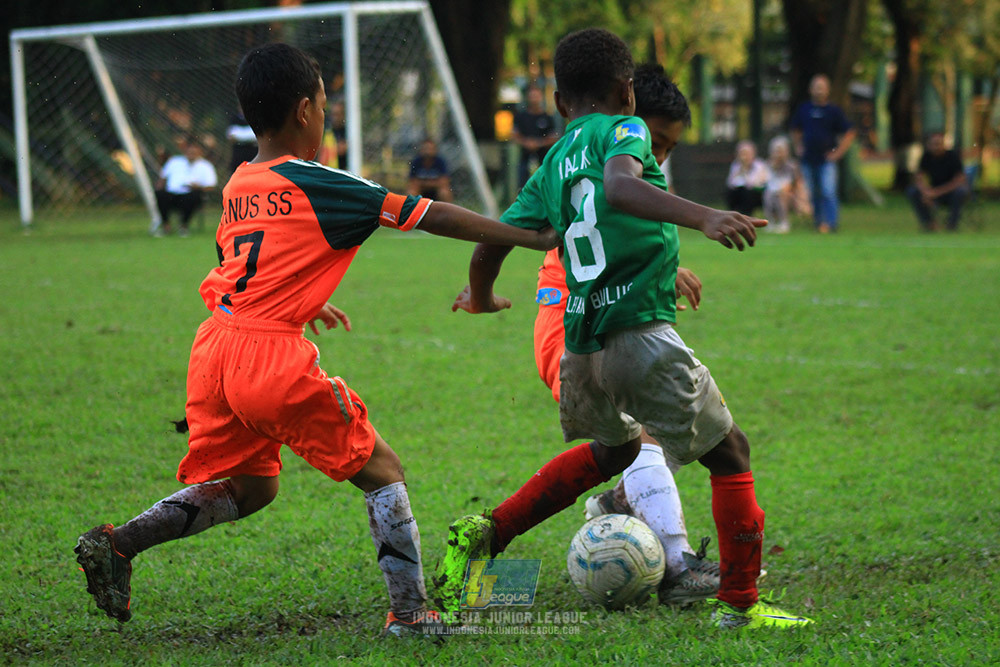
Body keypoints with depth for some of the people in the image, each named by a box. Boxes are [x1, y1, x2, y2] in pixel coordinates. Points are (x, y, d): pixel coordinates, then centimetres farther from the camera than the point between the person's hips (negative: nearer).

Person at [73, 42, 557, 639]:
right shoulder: (317, 186, -5)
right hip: (273, 356, -7)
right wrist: (535, 238, 2)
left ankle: (115, 543, 10)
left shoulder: (239, 186, 15)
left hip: (215, 347, 7)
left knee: (249, 487, 24)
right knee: (383, 471, 7)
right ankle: (410, 614, 3)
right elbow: (434, 217, -3)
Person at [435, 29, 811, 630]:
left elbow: (492, 242, 16)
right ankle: (740, 604, 7)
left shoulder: (550, 168, 16)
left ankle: (486, 533, 22)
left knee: (614, 448, 31)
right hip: (641, 334, -7)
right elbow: (619, 186, -25)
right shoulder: (623, 129, -2)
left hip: (580, 345, 7)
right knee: (729, 453, 7)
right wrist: (704, 216, -38)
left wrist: (483, 300, 38)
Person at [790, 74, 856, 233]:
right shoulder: (803, 109, 9)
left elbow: (849, 133, 2)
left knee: (828, 193, -15)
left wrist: (838, 152, -5)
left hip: (827, 160, -4)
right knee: (814, 194, 9)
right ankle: (818, 223, 20)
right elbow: (796, 130, 24)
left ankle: (831, 222, -15)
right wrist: (798, 147, 10)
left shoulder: (834, 110, -1)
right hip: (808, 159, 4)